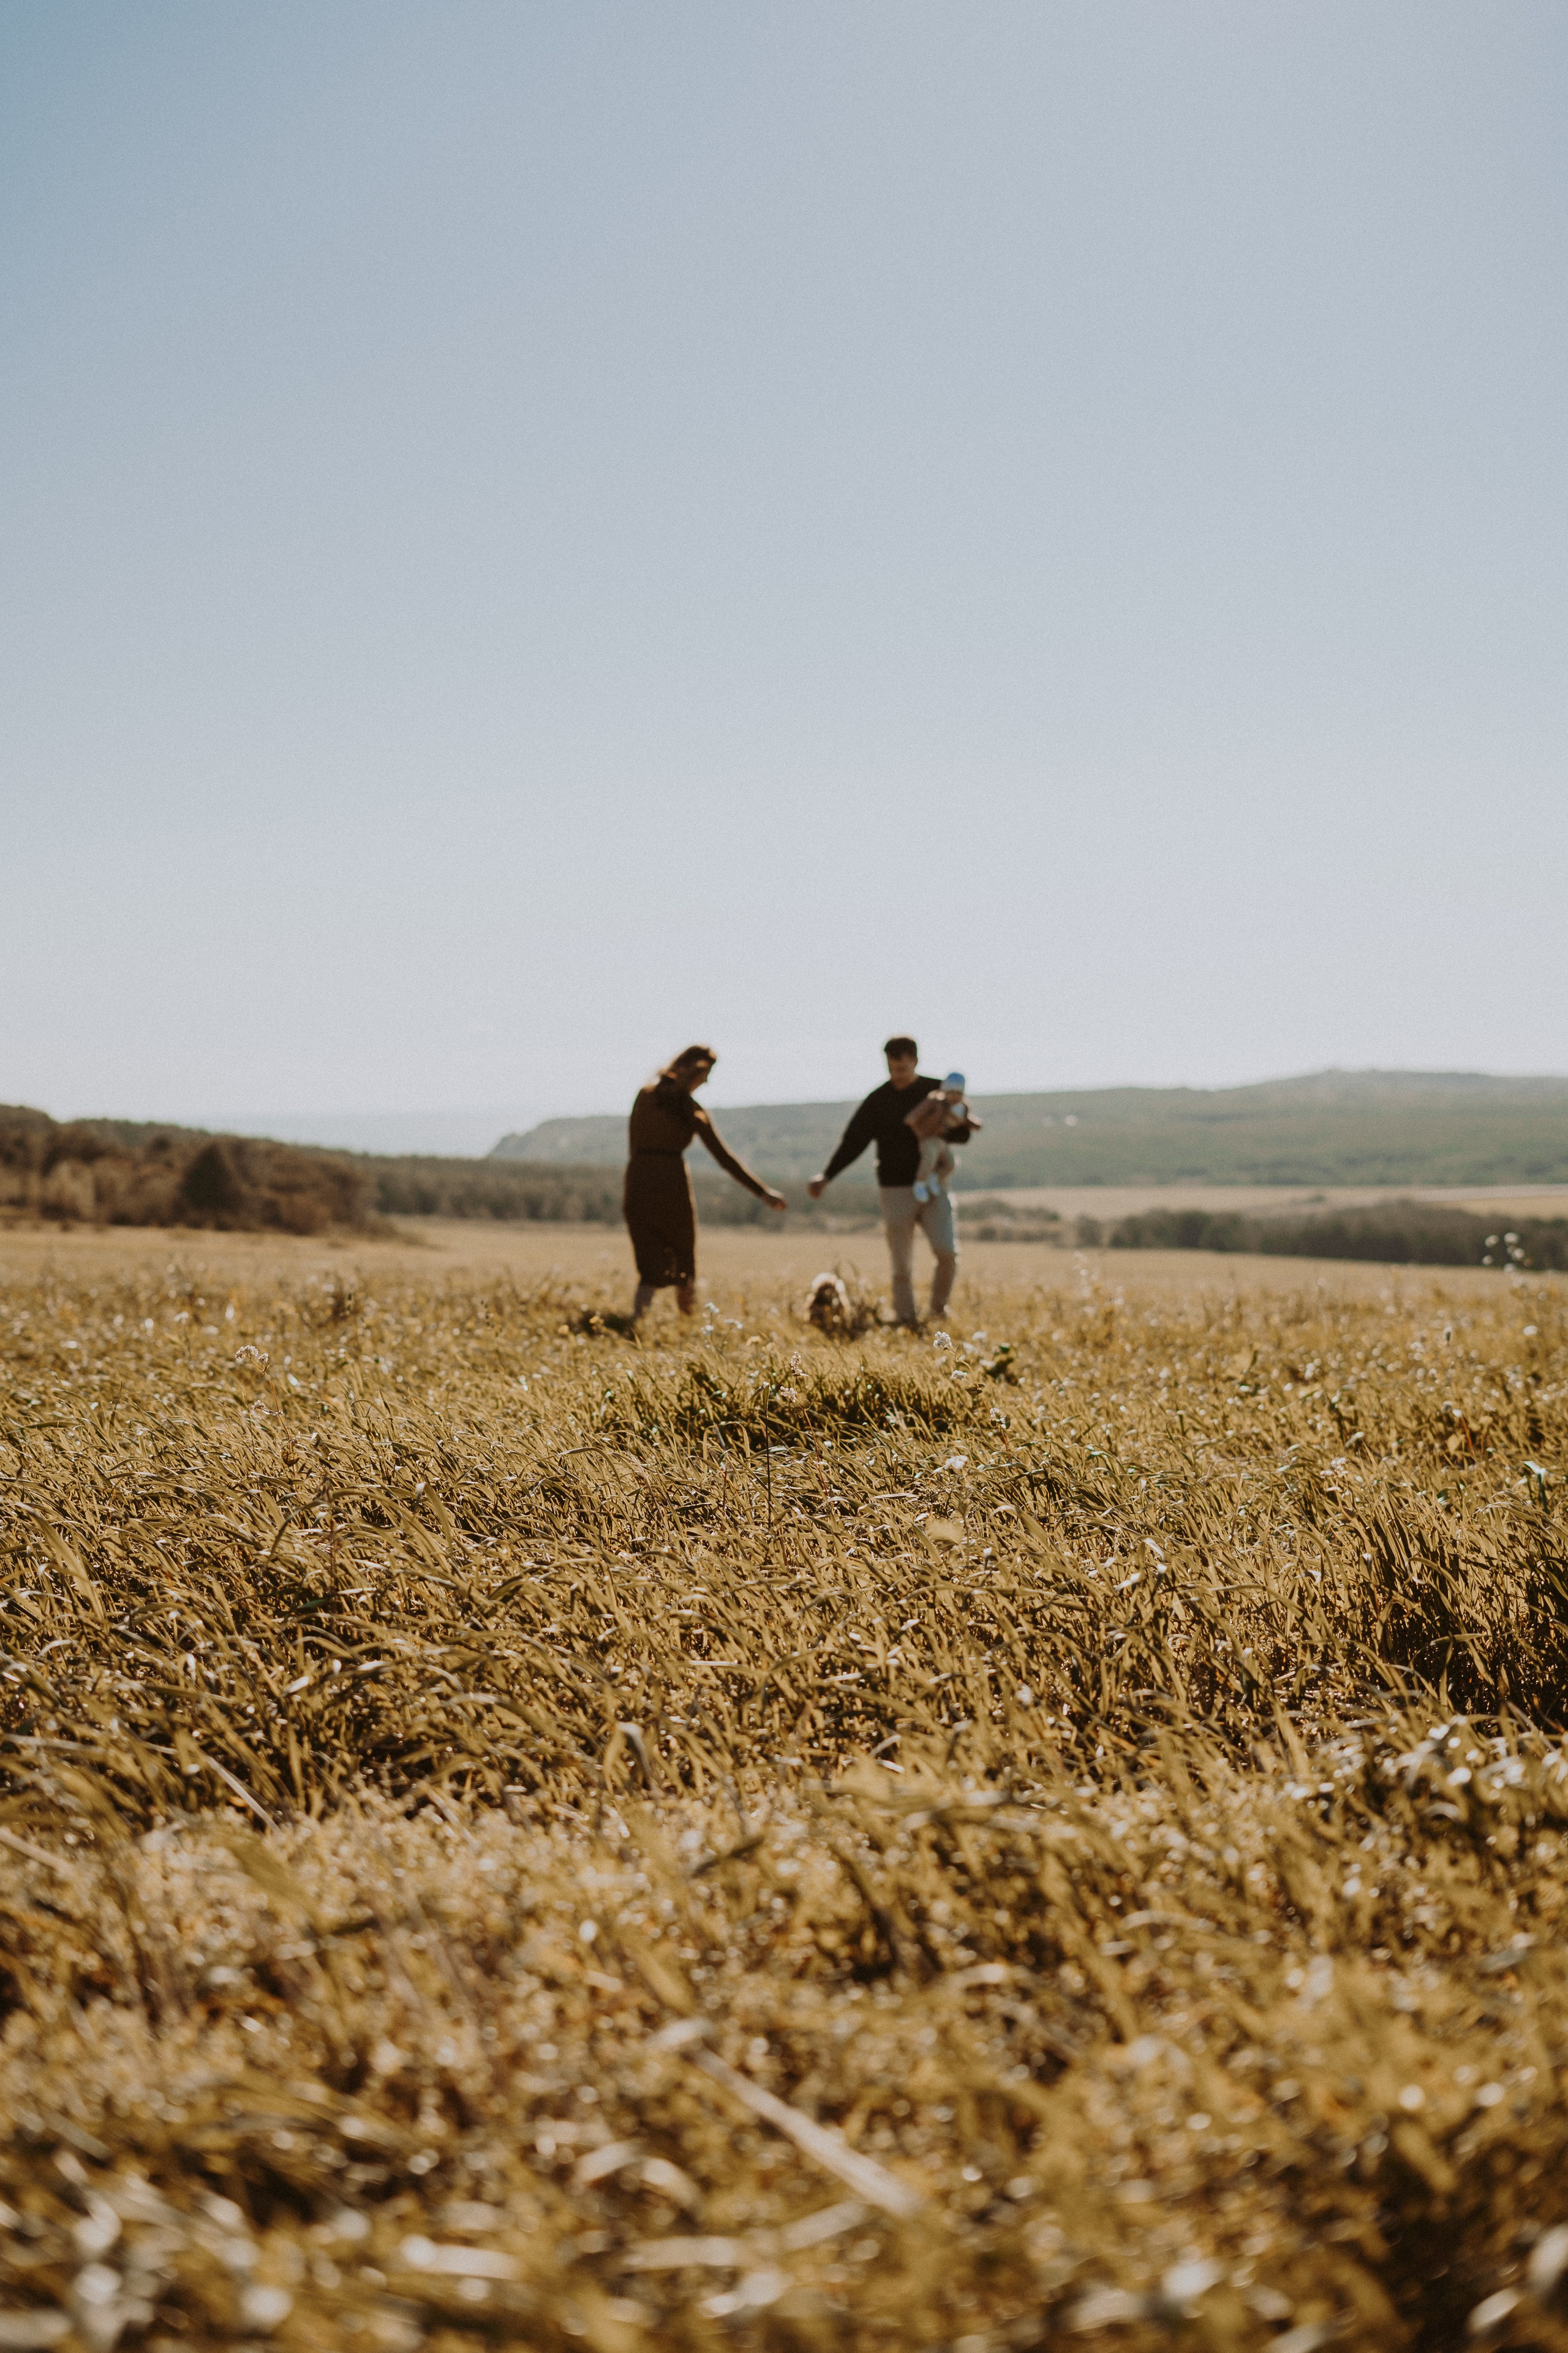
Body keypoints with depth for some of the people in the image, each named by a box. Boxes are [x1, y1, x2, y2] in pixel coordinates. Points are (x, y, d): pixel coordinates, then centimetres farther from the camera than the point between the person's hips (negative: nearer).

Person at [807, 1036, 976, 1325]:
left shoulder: (938, 1092, 6)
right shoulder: (878, 1100, 4)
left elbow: (963, 1135, 9)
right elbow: (853, 1141, 5)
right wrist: (827, 1176, -5)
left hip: (933, 1185, 0)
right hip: (896, 1190, 0)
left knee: (947, 1252, -14)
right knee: (902, 1266, -1)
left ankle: (939, 1308, 8)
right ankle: (907, 1321, 6)